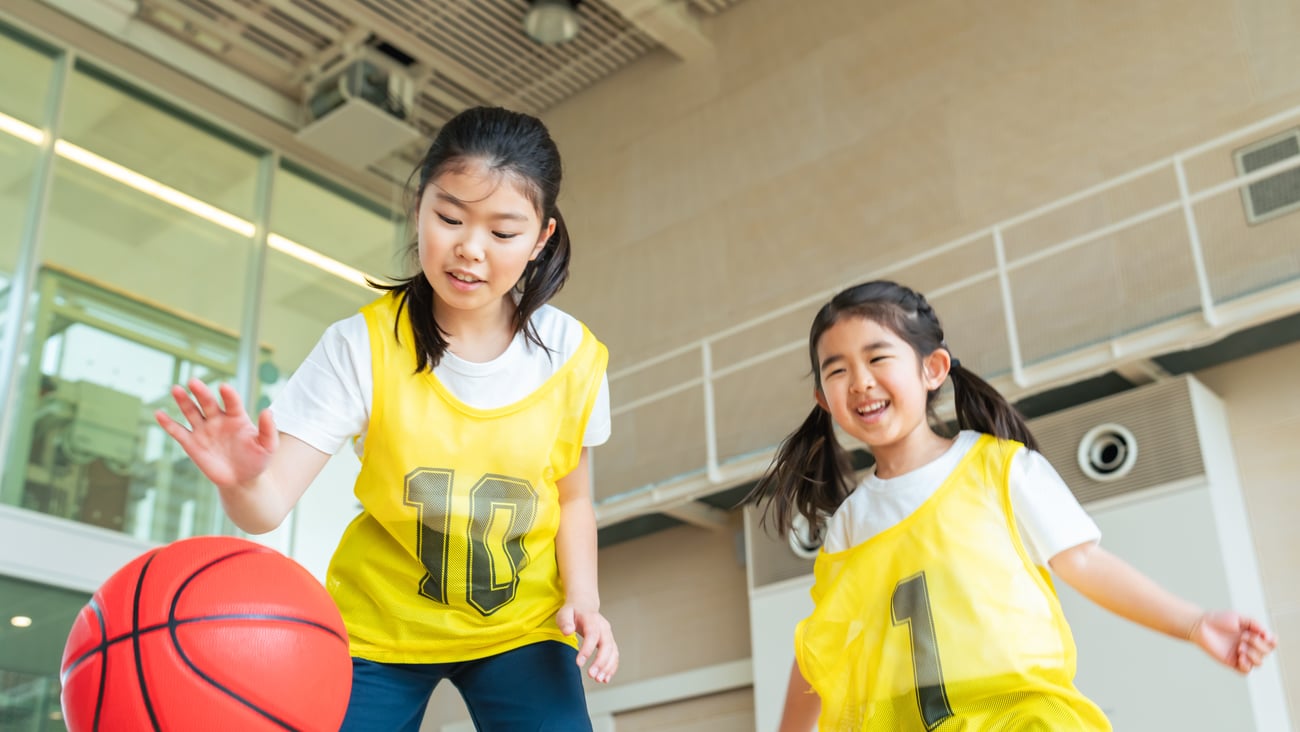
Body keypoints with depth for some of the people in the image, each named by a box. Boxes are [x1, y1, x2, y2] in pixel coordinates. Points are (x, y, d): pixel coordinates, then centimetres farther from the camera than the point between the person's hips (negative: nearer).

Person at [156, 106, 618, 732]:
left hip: (520, 625, 1)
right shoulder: (362, 346, -20)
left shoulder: (572, 357, -14)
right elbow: (270, 505, -26)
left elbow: (573, 498, 1)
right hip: (382, 623, -1)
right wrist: (243, 480, -48)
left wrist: (583, 597, -14)